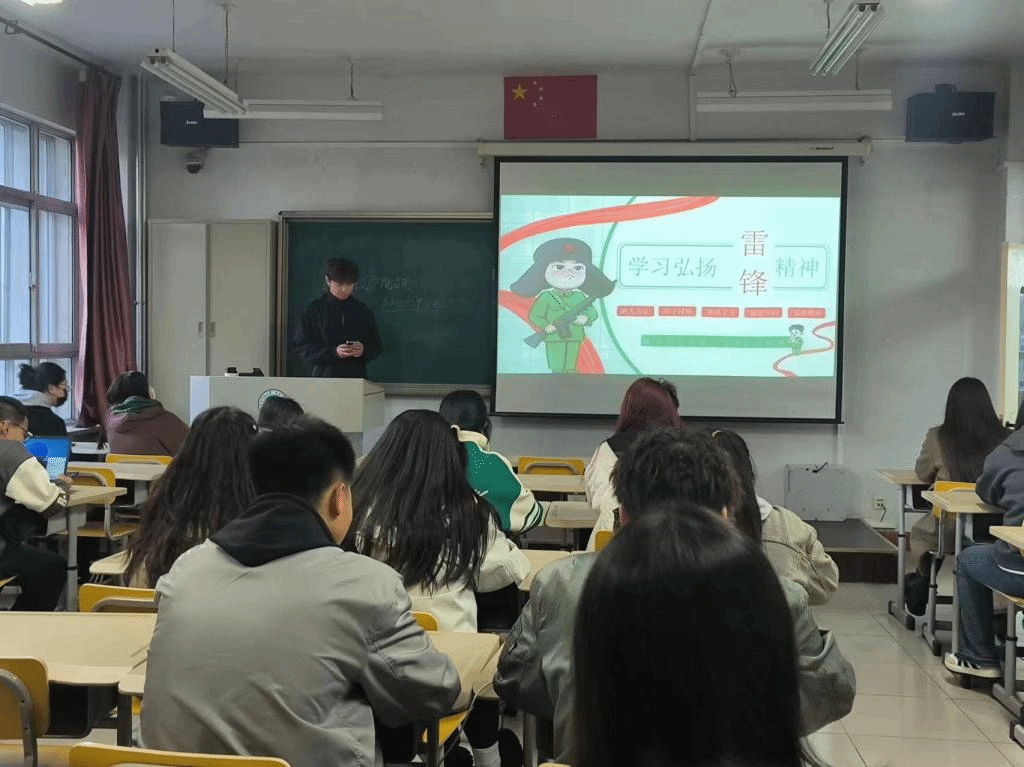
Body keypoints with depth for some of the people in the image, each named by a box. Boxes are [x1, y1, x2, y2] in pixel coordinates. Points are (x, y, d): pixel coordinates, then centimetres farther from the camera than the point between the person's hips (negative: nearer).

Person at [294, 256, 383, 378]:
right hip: (324, 376, -2)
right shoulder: (314, 309, 4)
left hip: (357, 377, 2)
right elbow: (301, 346, -1)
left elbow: (377, 346, 14)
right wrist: (333, 352, -15)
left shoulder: (363, 310, 11)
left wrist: (363, 350, -10)